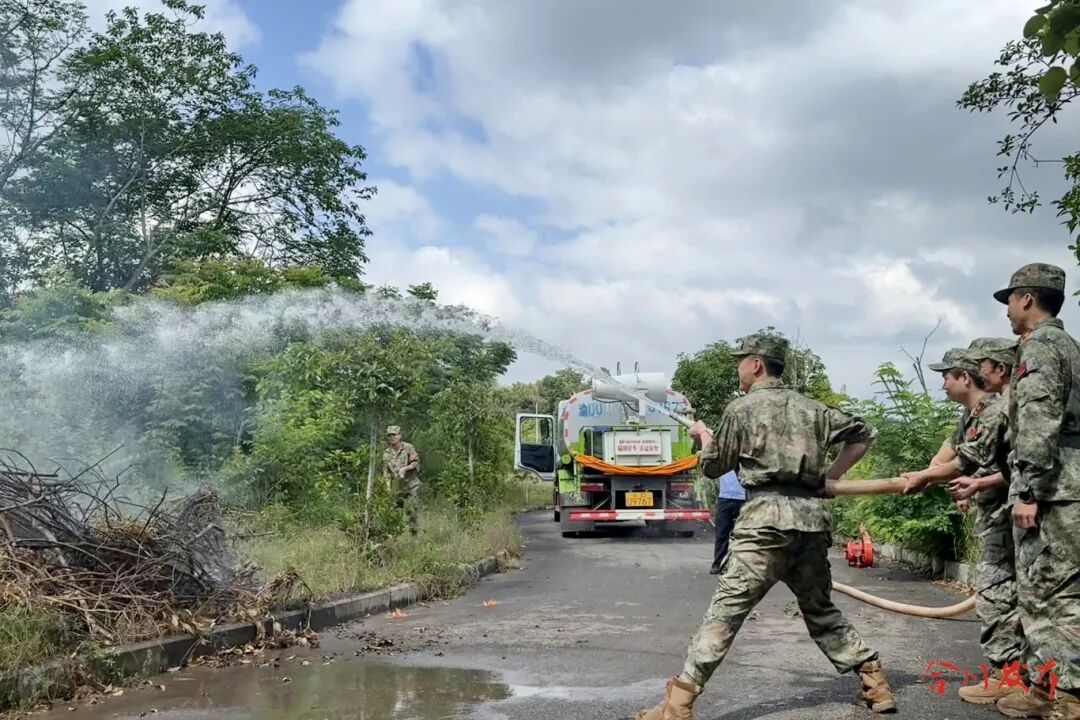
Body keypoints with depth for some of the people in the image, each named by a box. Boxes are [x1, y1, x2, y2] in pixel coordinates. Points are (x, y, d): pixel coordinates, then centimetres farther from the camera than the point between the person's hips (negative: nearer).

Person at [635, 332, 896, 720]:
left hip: (767, 516, -6)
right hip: (812, 517, 6)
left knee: (726, 608, -8)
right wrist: (830, 478, 21)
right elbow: (863, 434, 23)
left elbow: (713, 467, 10)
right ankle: (875, 684, 25)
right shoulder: (810, 407, 17)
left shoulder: (741, 408, 2)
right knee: (821, 609, 22)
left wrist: (703, 434, 29)